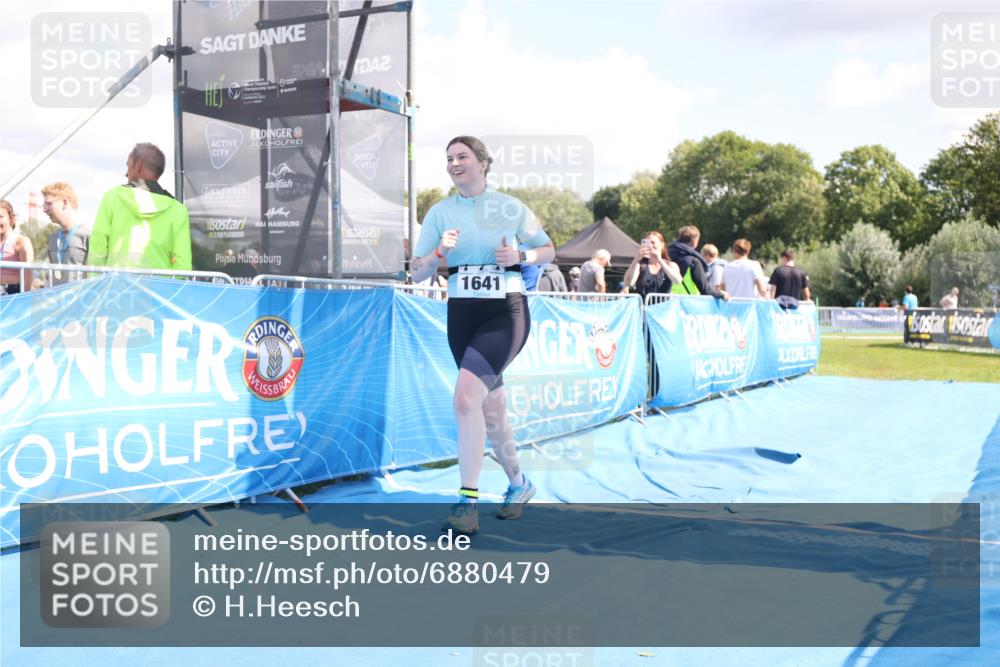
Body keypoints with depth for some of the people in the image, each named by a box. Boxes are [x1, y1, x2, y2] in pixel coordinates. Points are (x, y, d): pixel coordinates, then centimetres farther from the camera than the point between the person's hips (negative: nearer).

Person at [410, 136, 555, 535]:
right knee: (491, 410, 10)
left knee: (465, 397, -23)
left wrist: (519, 256, -8)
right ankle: (518, 484, 33)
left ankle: (467, 502, -19)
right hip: (462, 314, 4)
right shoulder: (440, 212, 7)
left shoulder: (511, 207, 2)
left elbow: (548, 251, 11)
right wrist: (440, 251, -14)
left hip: (506, 312, -4)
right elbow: (417, 273, 6)